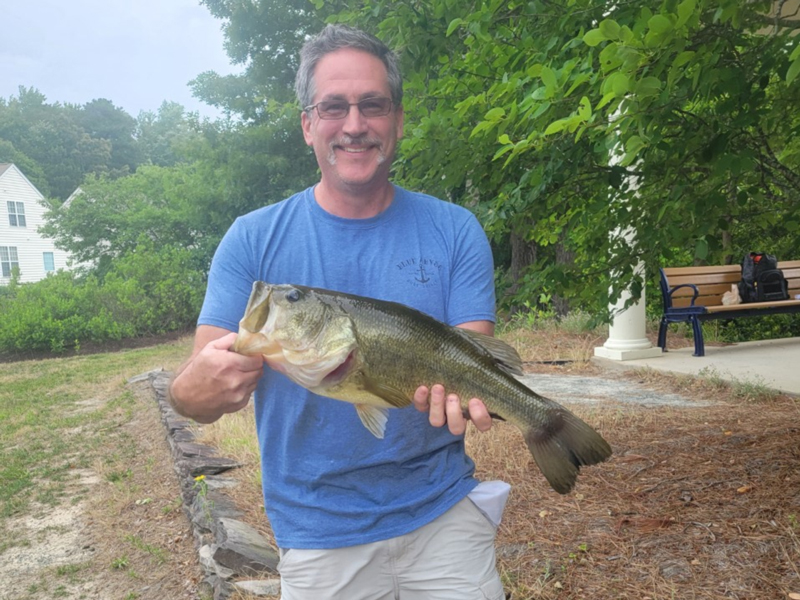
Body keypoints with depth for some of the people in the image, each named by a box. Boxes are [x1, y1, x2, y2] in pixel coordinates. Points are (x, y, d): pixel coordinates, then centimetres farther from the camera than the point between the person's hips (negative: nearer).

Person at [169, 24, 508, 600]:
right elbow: (192, 391, -9)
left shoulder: (455, 231, -4)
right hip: (317, 531, 0)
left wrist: (455, 388, -32)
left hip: (442, 511, 1)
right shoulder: (252, 240, -6)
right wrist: (202, 385, -33)